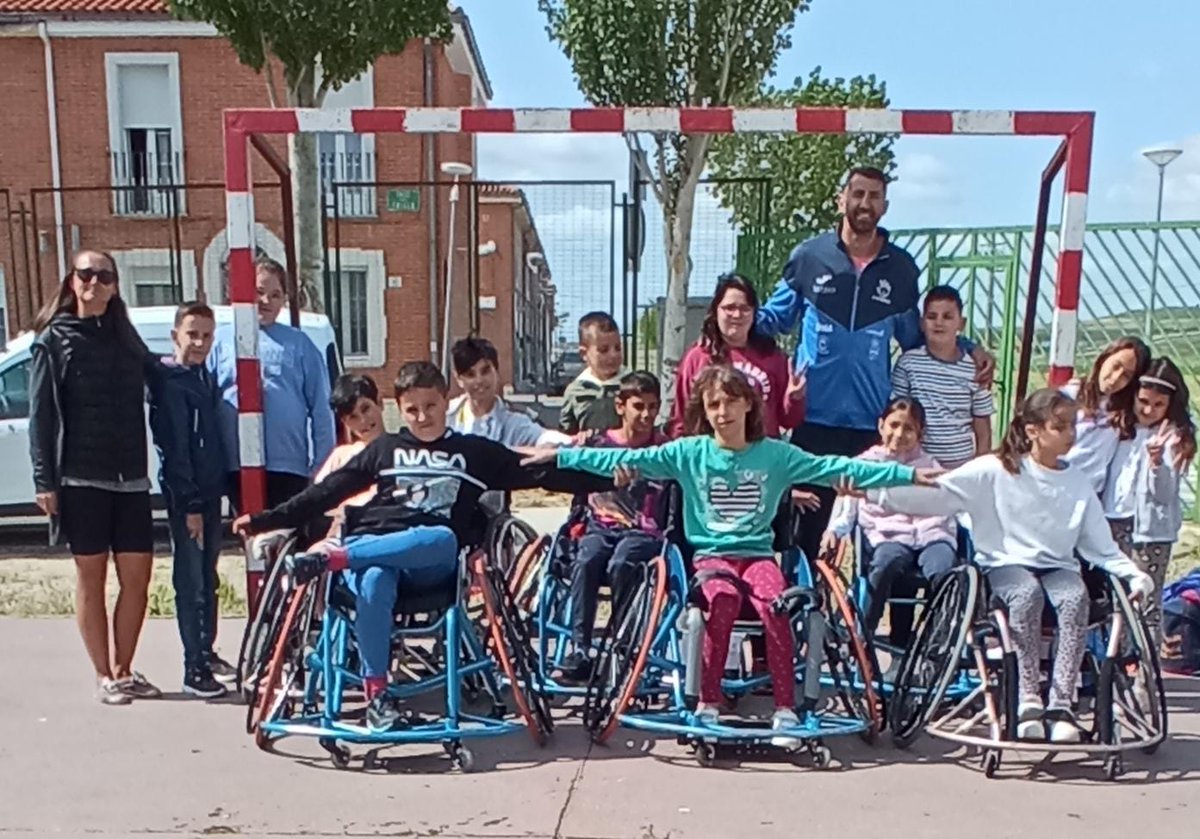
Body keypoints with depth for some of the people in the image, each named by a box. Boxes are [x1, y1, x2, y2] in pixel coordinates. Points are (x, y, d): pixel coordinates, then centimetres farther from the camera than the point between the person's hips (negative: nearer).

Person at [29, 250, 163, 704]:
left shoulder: (125, 336, 15)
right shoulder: (54, 339, 1)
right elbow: (41, 414, -5)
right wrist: (44, 480, -11)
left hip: (130, 476, 4)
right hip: (81, 477, -4)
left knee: (137, 576, 4)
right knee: (91, 576, 3)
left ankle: (124, 670, 18)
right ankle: (104, 677, 12)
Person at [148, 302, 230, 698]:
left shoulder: (205, 378, 12)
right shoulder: (170, 383, -12)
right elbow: (175, 448, -16)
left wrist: (213, 493, 12)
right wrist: (190, 503, -18)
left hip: (210, 491, 8)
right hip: (185, 496, -8)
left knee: (208, 577, 16)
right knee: (191, 581, -4)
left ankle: (206, 652, 28)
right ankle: (194, 669, 0)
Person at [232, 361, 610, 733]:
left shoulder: (475, 451, 20)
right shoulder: (385, 448, 21)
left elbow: (538, 473, 16)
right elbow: (329, 490, 20)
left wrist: (605, 480, 7)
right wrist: (265, 520, 13)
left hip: (430, 561, 0)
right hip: (371, 544, 1)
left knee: (445, 539, -37)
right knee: (373, 583, -36)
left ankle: (334, 557, -37)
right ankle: (376, 690, -25)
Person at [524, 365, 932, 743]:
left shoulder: (775, 454, 4)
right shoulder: (689, 452, 2)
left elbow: (836, 468, 2)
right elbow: (627, 459, 0)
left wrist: (909, 474, -2)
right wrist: (561, 455, -5)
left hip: (757, 552, 1)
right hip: (711, 554, -1)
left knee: (774, 603, -30)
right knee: (723, 598, -33)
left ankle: (785, 709, -20)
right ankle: (708, 704, -20)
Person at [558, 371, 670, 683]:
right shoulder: (598, 443, 12)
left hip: (644, 531, -2)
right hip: (601, 527, 2)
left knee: (620, 564, -33)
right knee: (584, 563, -30)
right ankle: (579, 648, -27)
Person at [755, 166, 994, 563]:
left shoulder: (902, 268, 10)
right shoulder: (809, 256, 5)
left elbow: (915, 336, 19)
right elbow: (774, 317, 11)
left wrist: (969, 350, 9)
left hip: (872, 422, 1)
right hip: (814, 417, -1)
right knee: (809, 518, 4)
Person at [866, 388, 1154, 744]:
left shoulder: (1078, 483, 10)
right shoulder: (995, 471, -2)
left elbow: (1102, 547, 13)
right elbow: (935, 495, -9)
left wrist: (1134, 574, -6)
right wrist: (872, 491, -20)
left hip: (1059, 567, 3)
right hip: (1005, 565, -3)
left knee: (1075, 598, -31)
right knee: (1028, 593, -36)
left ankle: (1061, 704, -28)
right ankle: (1029, 701, -29)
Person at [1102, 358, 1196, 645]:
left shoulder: (1174, 436, -8)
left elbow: (1165, 493, -17)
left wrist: (1156, 461, -33)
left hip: (1150, 526, -5)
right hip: (1115, 520, 5)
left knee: (1147, 601, -4)